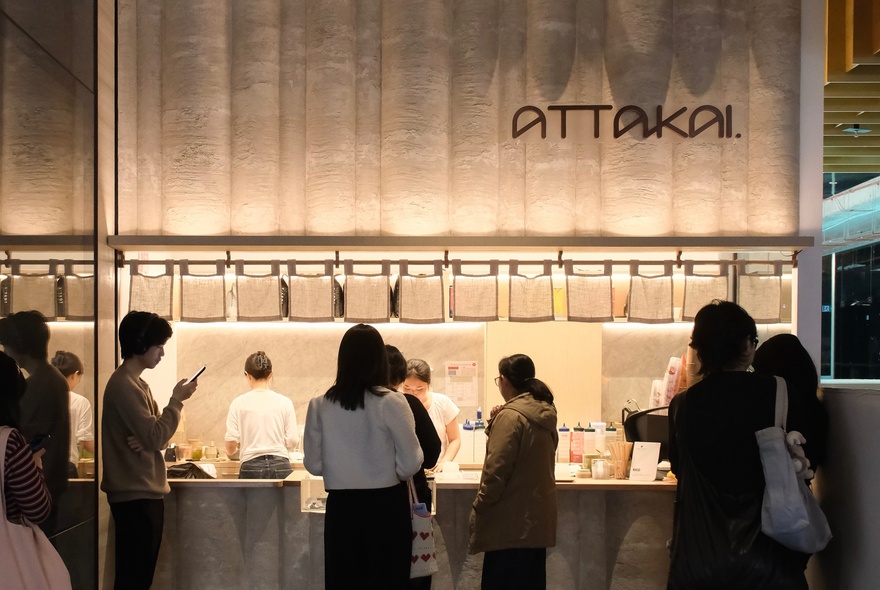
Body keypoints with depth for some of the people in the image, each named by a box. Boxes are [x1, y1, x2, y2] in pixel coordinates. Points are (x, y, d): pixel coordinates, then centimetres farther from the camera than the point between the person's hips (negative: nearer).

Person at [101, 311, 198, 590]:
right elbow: (155, 438, -21)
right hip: (136, 495, -10)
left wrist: (144, 441, -8)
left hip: (144, 492, 10)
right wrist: (177, 400, -12)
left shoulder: (135, 382, 14)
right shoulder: (124, 385, -17)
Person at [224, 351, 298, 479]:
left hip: (251, 468, 0)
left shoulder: (239, 403, -1)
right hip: (281, 467, 0)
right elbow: (292, 441, -1)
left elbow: (231, 443, -3)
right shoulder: (284, 402, 1)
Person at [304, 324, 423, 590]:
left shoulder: (319, 405, -4)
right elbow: (410, 464, -10)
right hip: (385, 507, -2)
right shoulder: (391, 402, -13)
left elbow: (313, 464, 4)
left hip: (341, 508, 3)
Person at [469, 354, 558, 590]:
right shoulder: (544, 414, 8)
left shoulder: (510, 416, -17)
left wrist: (478, 510, -9)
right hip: (537, 518, 9)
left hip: (511, 522, -8)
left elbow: (496, 470, -19)